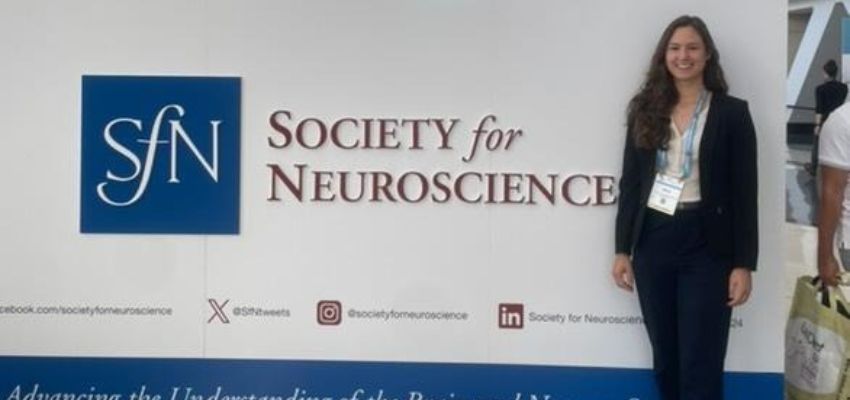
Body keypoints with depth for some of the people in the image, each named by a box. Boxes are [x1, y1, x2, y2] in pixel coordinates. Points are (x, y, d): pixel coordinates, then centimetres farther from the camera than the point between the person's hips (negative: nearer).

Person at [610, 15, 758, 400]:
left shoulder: (732, 113, -1)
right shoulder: (646, 110, 8)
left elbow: (744, 193, -3)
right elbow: (630, 184, 9)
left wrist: (743, 264, -8)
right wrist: (622, 249, 5)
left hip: (705, 245, -3)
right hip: (653, 241, 3)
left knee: (700, 366, -2)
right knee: (665, 359, 12)